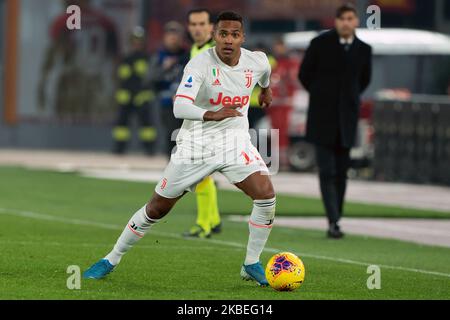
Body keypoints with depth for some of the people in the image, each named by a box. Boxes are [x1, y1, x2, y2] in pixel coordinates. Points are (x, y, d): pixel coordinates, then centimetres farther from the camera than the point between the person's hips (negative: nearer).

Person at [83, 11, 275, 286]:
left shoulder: (257, 62, -7)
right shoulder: (200, 65, -23)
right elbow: (179, 107, -37)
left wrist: (266, 88, 40)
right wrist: (211, 114, -53)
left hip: (235, 140, 3)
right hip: (195, 145, -3)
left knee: (267, 195, -18)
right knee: (157, 208, 4)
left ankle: (252, 265, 0)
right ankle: (111, 261, 21)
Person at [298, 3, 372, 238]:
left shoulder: (363, 49, 3)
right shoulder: (320, 43, -4)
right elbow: (305, 74, 6)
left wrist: (350, 99, 13)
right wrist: (321, 96, 9)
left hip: (346, 118, 3)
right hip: (323, 116, -3)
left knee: (341, 171, 5)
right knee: (327, 170, -10)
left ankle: (336, 219, 11)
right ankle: (333, 221, -15)